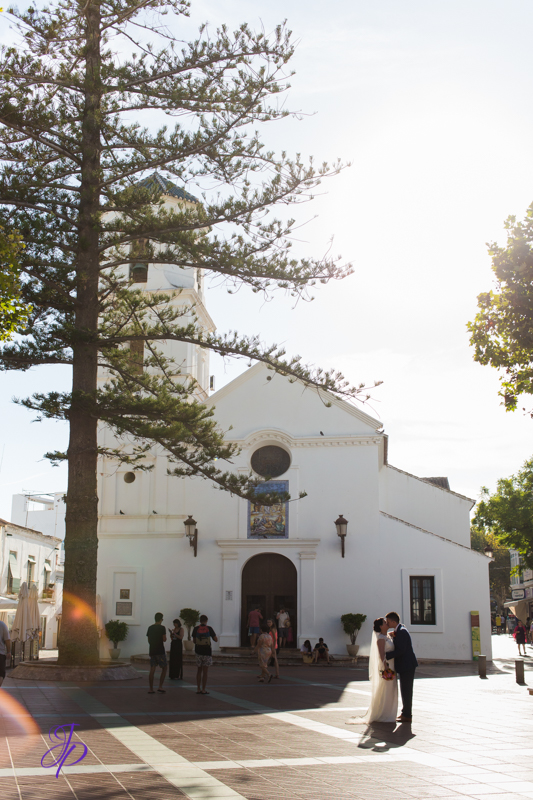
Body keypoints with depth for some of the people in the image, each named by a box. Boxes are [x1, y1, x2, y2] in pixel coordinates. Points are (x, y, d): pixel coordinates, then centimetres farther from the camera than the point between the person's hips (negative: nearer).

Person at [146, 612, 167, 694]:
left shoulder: (150, 628, 10)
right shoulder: (162, 628, -9)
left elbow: (149, 641, 16)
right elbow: (164, 639, -9)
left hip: (152, 651, 5)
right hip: (160, 652, -5)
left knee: (152, 670, 4)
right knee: (164, 668, 7)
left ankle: (151, 689, 3)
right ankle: (160, 687, -1)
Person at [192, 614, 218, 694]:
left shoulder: (196, 629, -1)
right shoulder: (209, 628, -5)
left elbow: (194, 641, 5)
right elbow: (216, 640, -2)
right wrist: (213, 636, 19)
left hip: (199, 651, 2)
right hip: (207, 652, -2)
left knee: (199, 670, 14)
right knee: (205, 671, 2)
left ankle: (198, 689, 13)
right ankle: (203, 690, 3)